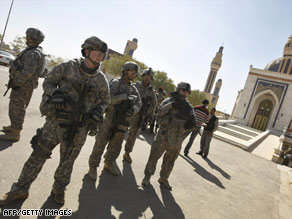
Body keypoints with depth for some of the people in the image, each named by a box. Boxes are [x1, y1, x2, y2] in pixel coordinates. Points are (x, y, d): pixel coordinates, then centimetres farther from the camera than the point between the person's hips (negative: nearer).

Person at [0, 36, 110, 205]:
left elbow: (105, 100, 11)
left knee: (67, 161, 14)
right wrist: (55, 93, -15)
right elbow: (48, 82, 6)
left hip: (79, 129, 1)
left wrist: (99, 110, -8)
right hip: (56, 121, 0)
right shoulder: (67, 67, -5)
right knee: (38, 155, 9)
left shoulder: (101, 80, 0)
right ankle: (20, 190, 30)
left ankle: (59, 189, 39)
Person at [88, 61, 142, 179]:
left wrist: (133, 110, -16)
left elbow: (139, 103, 6)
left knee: (116, 145, 16)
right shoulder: (115, 83, -5)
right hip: (110, 118, -5)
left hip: (123, 122, 6)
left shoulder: (133, 88, 12)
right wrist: (125, 96, -25)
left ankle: (108, 164, 35)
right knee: (101, 143, 3)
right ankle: (93, 166, 18)